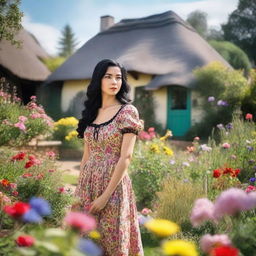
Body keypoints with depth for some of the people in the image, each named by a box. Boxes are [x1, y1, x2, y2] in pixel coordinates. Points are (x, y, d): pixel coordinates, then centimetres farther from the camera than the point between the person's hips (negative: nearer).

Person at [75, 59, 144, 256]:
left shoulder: (127, 111, -8)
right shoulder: (91, 112, 9)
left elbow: (126, 157, -14)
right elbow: (86, 155, 12)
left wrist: (105, 196, -17)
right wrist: (80, 188, 7)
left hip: (113, 185, -5)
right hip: (87, 184, 6)